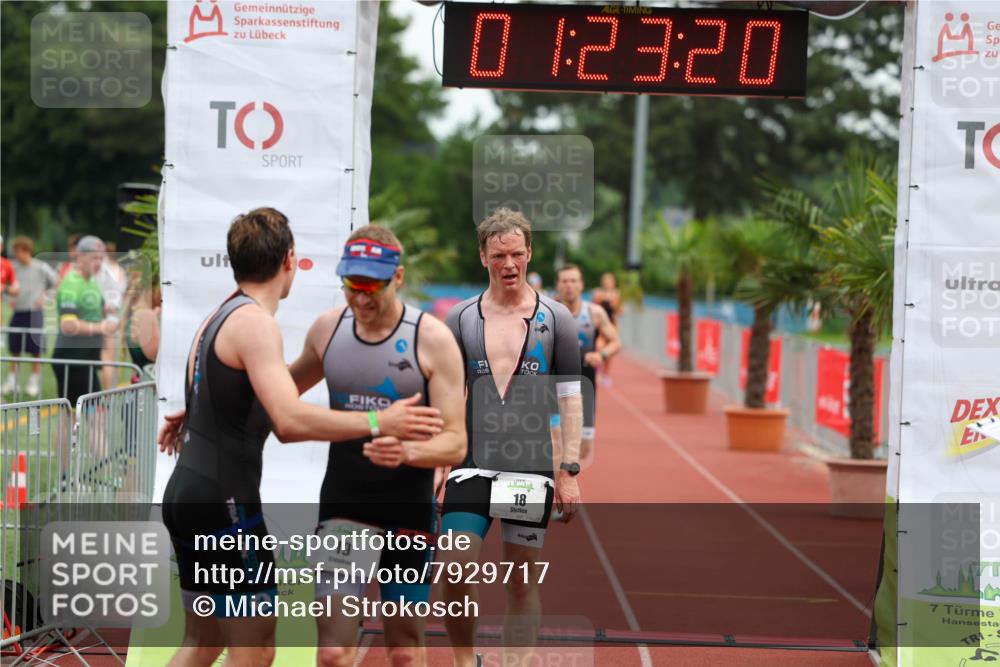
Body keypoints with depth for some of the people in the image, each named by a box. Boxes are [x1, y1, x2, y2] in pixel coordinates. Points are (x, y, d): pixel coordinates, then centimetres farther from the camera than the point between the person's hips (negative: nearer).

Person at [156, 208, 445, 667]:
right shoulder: (255, 322, -15)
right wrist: (378, 422, -23)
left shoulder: (217, 319, 15)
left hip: (187, 492, 10)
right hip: (222, 500, -10)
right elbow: (290, 422, -26)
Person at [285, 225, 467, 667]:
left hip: (408, 511, -2)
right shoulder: (327, 328, 0)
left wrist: (407, 452, -35)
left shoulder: (432, 338, -12)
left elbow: (455, 443, -14)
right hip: (343, 507, 2)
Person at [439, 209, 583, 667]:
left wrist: (569, 471, -3)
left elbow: (571, 399, 4)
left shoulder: (554, 318, 4)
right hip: (472, 466, 1)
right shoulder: (461, 319, 7)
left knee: (523, 581, 4)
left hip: (532, 469, -1)